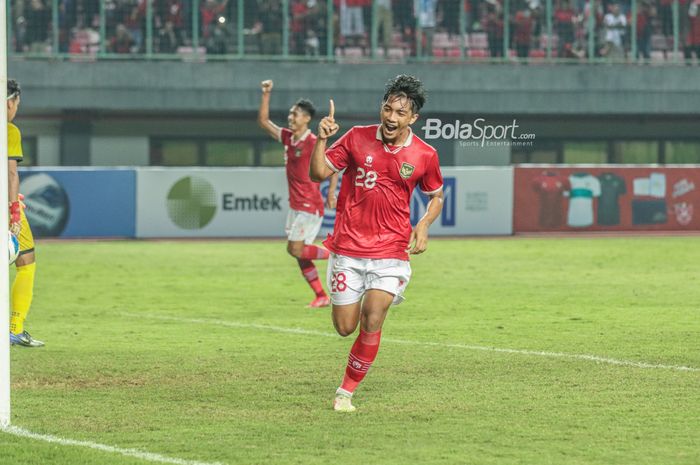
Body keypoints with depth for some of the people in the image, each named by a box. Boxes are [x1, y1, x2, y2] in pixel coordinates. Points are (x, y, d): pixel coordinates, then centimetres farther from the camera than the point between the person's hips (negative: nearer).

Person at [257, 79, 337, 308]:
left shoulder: (312, 143, -14)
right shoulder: (287, 137, 9)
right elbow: (263, 121, 14)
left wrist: (331, 192, -23)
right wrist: (266, 95, 6)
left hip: (310, 206, -8)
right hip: (295, 205, 8)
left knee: (296, 250, -14)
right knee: (300, 254, 7)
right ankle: (321, 296, 14)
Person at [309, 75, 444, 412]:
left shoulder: (424, 155, -2)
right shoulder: (357, 138, -2)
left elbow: (436, 195, 15)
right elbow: (318, 173, 0)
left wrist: (424, 224, -4)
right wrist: (322, 138, -16)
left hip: (391, 251, -1)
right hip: (348, 248, 1)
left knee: (372, 321, -16)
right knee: (345, 328, 3)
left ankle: (346, 392, 0)